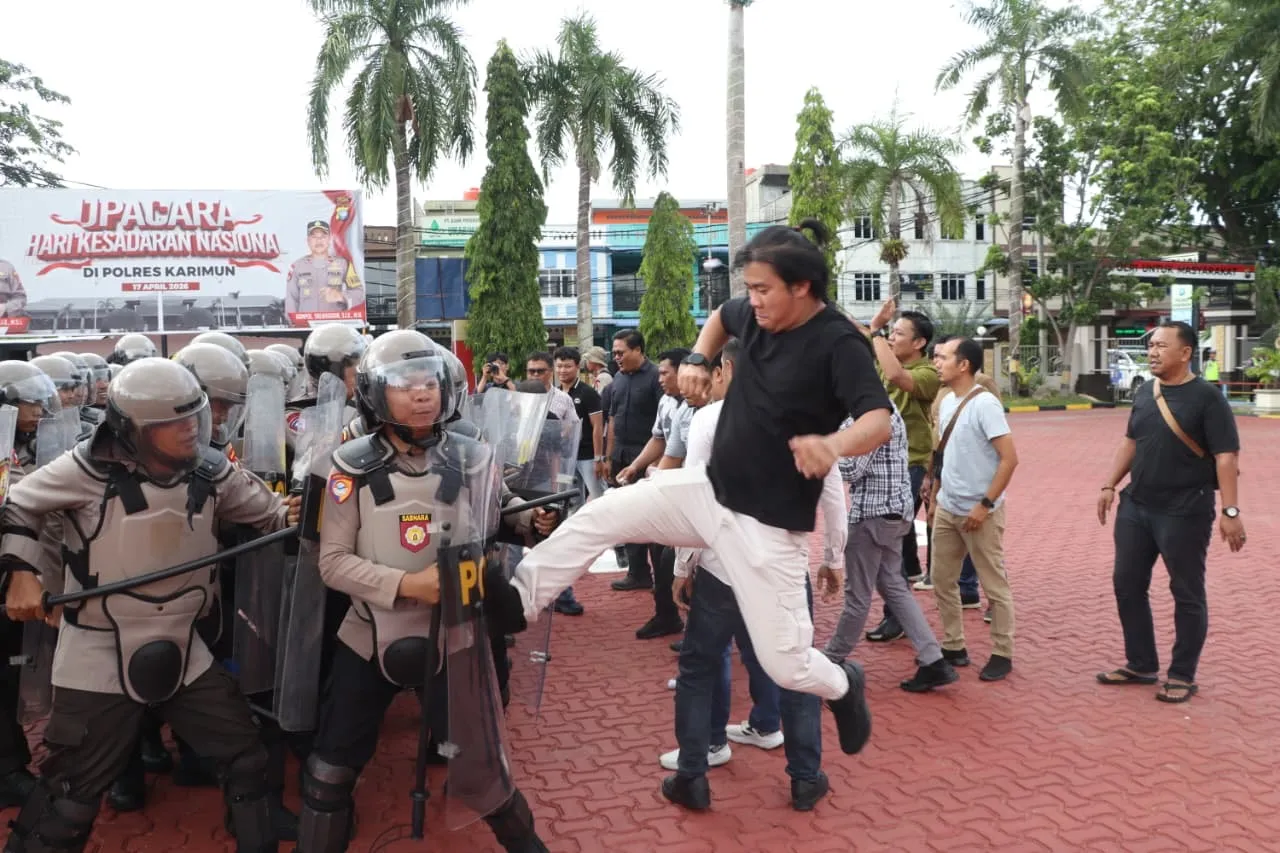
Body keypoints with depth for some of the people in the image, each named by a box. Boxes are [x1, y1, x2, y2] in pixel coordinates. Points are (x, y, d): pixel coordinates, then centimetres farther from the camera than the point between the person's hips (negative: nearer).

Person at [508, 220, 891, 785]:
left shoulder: (839, 344, -19)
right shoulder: (755, 314, 2)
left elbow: (879, 421, -31)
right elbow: (719, 318, 26)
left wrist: (834, 443, -53)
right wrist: (697, 360, 6)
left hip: (768, 524, -7)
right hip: (709, 490, 7)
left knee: (784, 663, -4)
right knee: (599, 516, 0)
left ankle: (842, 685, 31)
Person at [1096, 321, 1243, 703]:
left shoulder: (1206, 397, -11)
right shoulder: (1144, 393, 7)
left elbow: (1226, 457, -15)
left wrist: (1230, 510, -21)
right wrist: (1110, 486, 11)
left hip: (1184, 512, -6)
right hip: (1135, 507, 7)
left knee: (1187, 594, 5)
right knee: (1127, 583, 11)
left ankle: (1182, 676, 18)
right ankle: (1141, 665, 25)